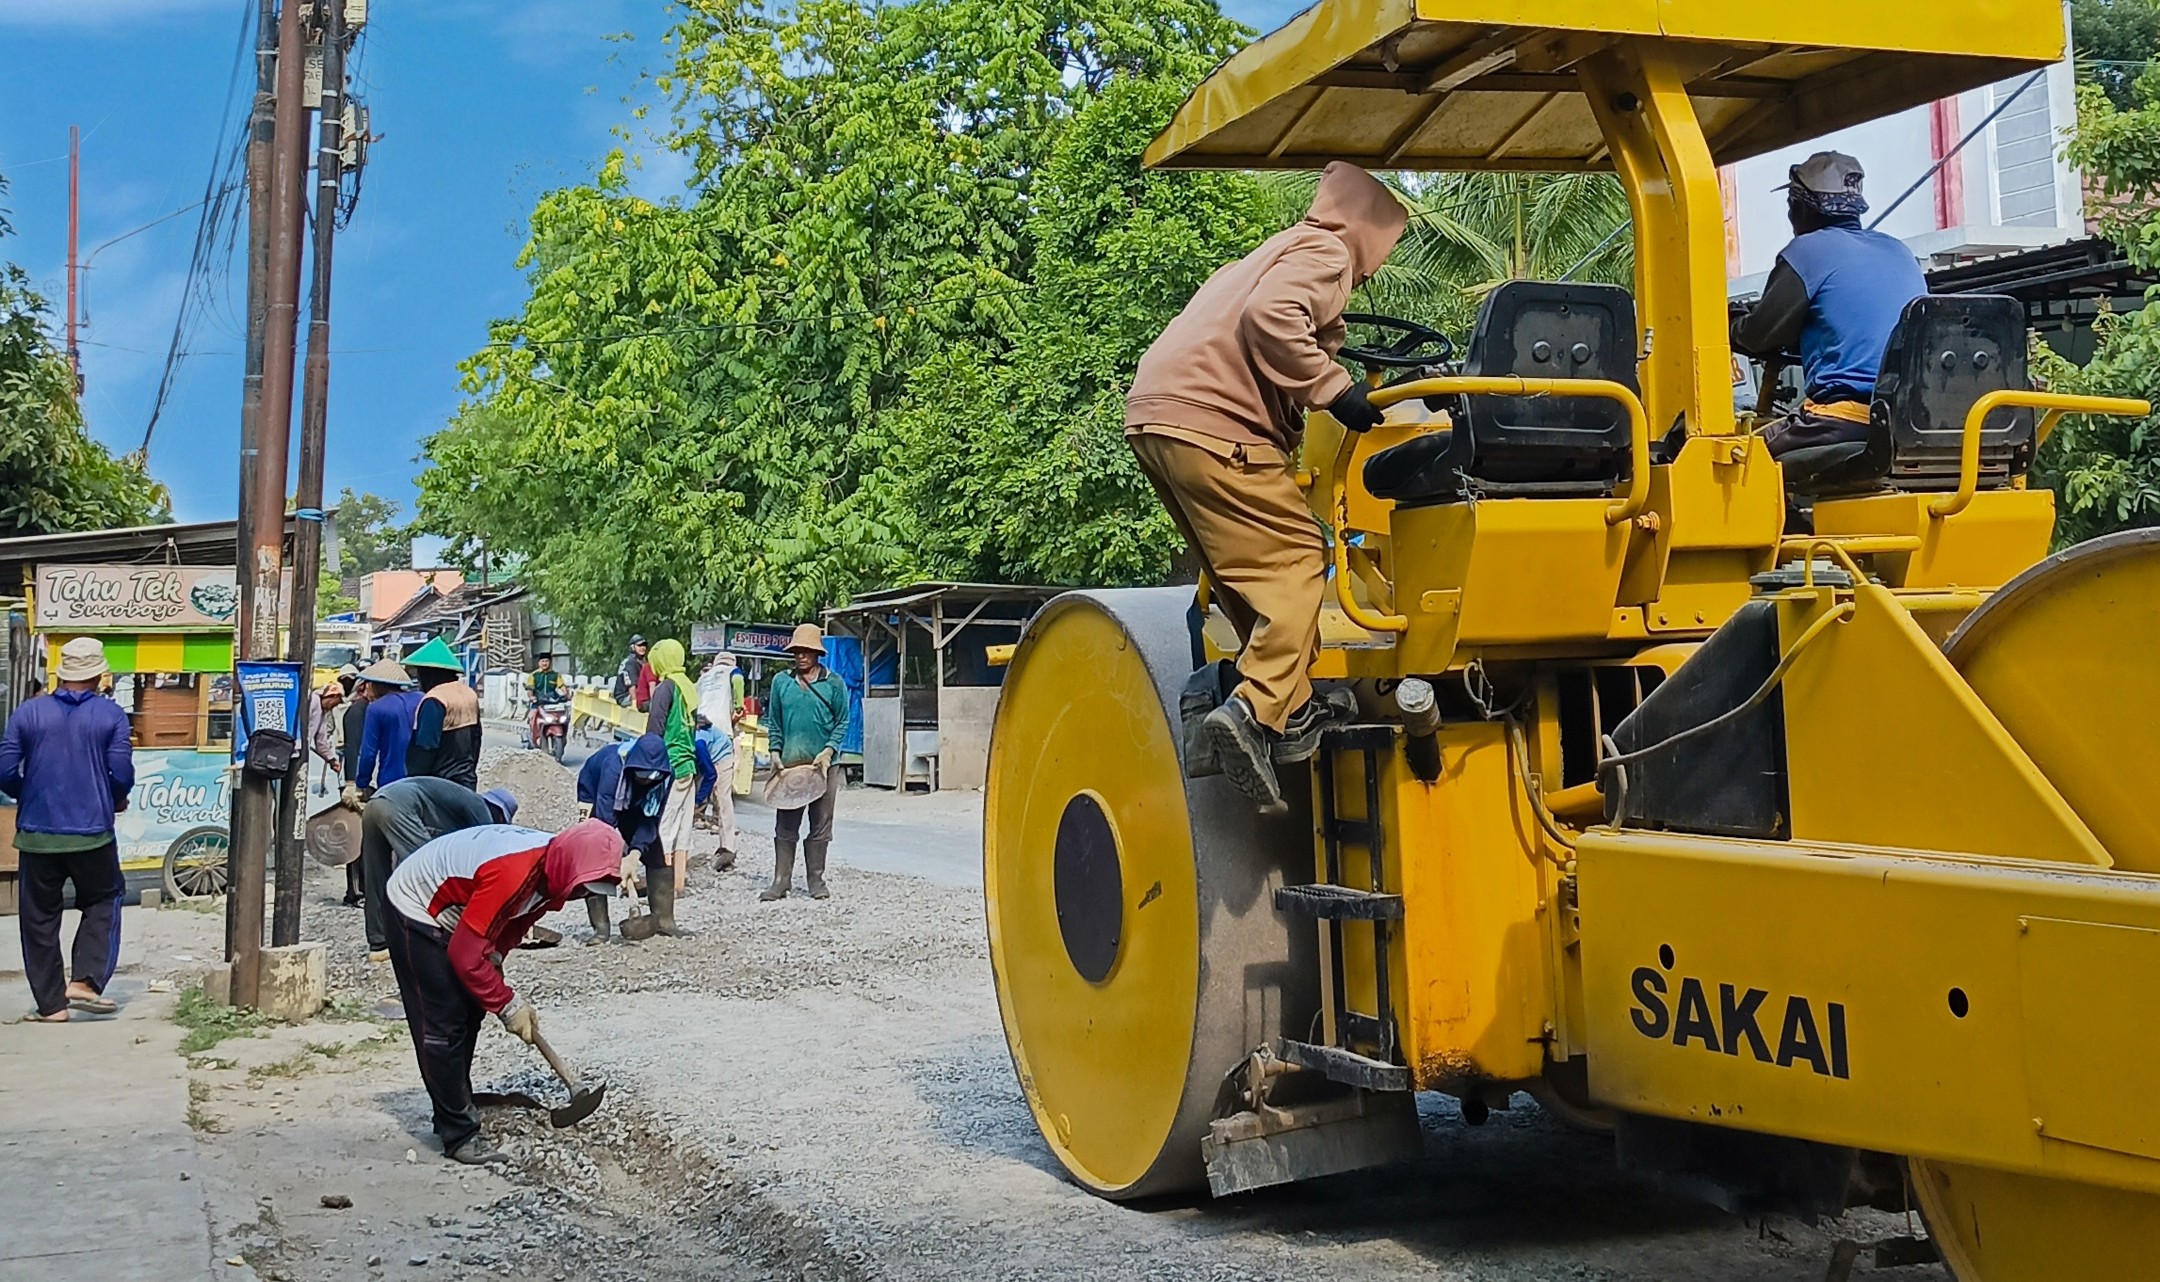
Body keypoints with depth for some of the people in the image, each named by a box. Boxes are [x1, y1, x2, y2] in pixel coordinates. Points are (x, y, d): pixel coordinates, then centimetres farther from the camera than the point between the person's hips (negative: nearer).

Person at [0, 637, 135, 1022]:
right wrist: (116, 801, 13)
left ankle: (51, 1004, 12)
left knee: (39, 917, 10)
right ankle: (86, 980, 0)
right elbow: (122, 774, -8)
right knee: (102, 903, 16)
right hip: (92, 832, -1)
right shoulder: (111, 715, -4)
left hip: (38, 833, 1)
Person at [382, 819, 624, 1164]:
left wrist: (510, 998, -8)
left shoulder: (552, 869, -11)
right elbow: (465, 954, -31)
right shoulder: (512, 874, -38)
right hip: (417, 912, -9)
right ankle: (459, 1135, -2)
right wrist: (506, 1005, -21)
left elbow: (511, 925, 3)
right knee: (443, 1026, -8)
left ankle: (455, 1110, 25)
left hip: (453, 914, 9)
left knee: (468, 1016, 12)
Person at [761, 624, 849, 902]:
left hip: (823, 764, -2)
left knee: (820, 826, 5)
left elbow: (842, 722, 2)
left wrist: (829, 750, -10)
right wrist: (776, 751, 0)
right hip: (789, 764, 2)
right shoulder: (781, 682, 8)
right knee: (785, 826, 2)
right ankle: (781, 881, 6)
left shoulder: (834, 683, 1)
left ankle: (816, 879, 14)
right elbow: (775, 721, 12)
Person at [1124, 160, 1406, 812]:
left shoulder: (1284, 249, 31)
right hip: (1210, 422, -10)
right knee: (1293, 559, -9)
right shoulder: (1326, 253, 0)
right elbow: (1269, 317, -20)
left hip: (1154, 414, 10)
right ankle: (1257, 710, -22)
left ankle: (1293, 709, 18)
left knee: (1250, 569, 16)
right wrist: (1335, 389, -16)